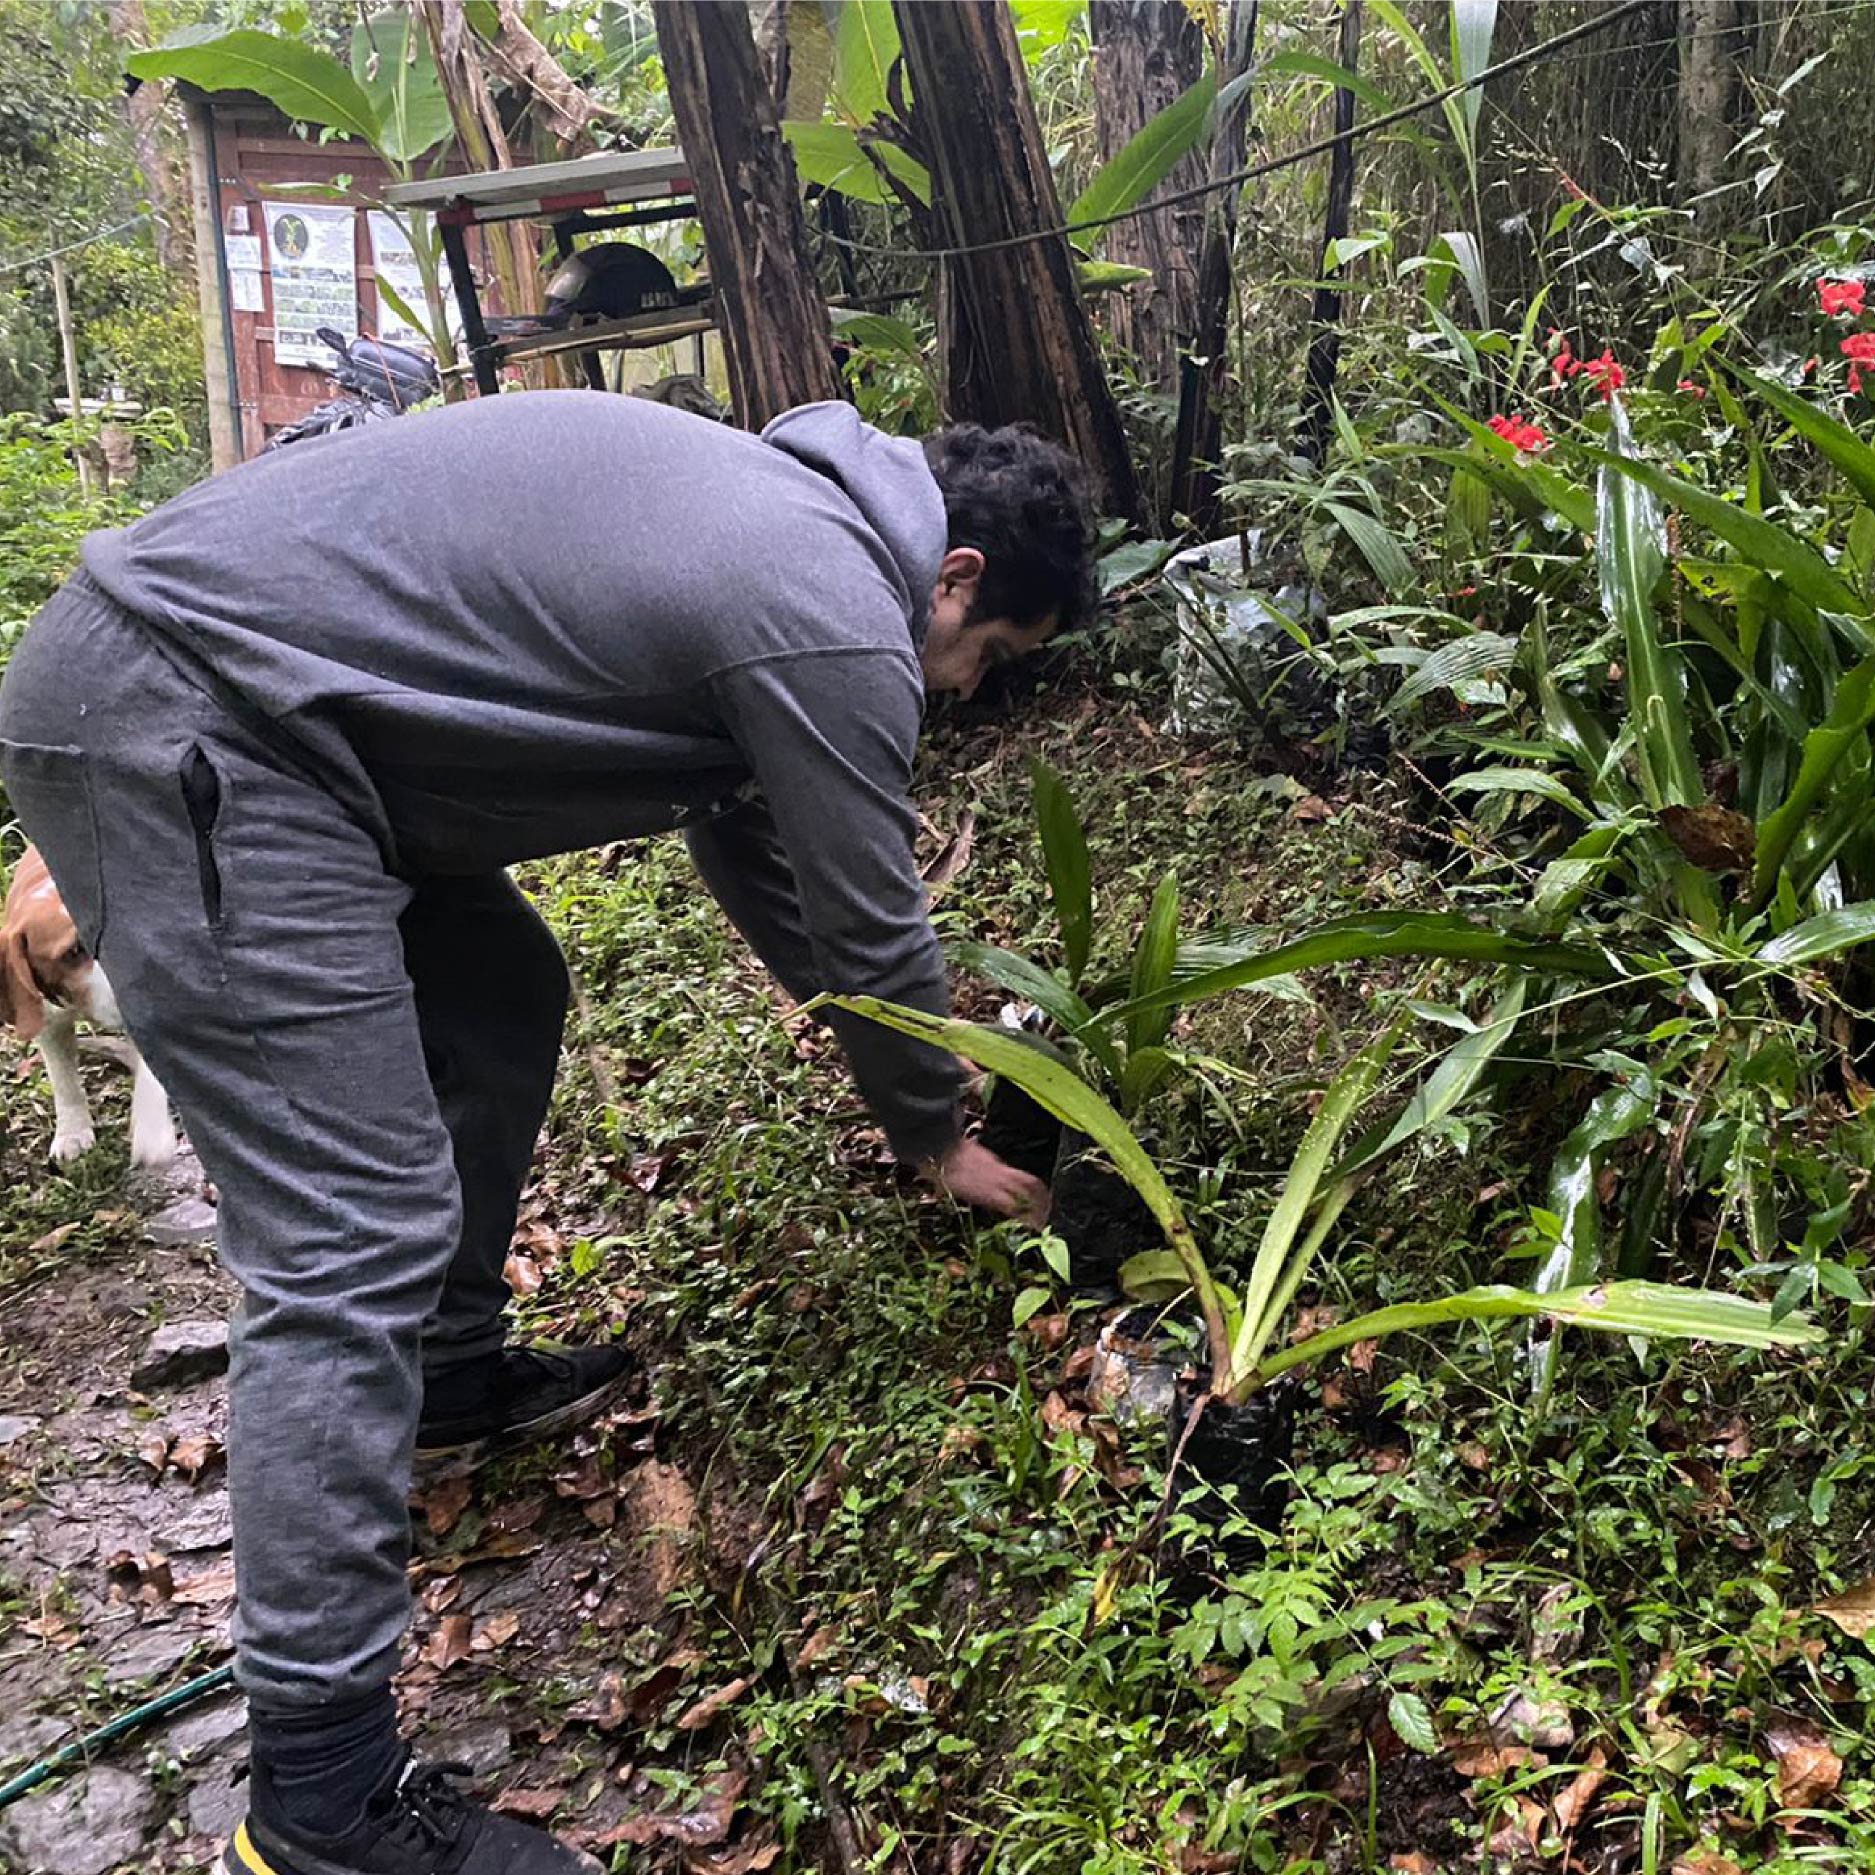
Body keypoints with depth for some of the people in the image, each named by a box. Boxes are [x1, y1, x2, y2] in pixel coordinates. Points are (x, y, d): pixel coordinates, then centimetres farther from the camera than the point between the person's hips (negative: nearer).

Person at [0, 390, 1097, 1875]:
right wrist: (936, 1139, 16)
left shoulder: (774, 519, 17)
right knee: (359, 1241, -12)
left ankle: (454, 1375, 40)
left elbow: (751, 840, 28)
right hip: (175, 739, -11)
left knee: (501, 1006, 23)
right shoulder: (838, 622, -14)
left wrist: (909, 1049, 35)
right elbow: (874, 928, -3)